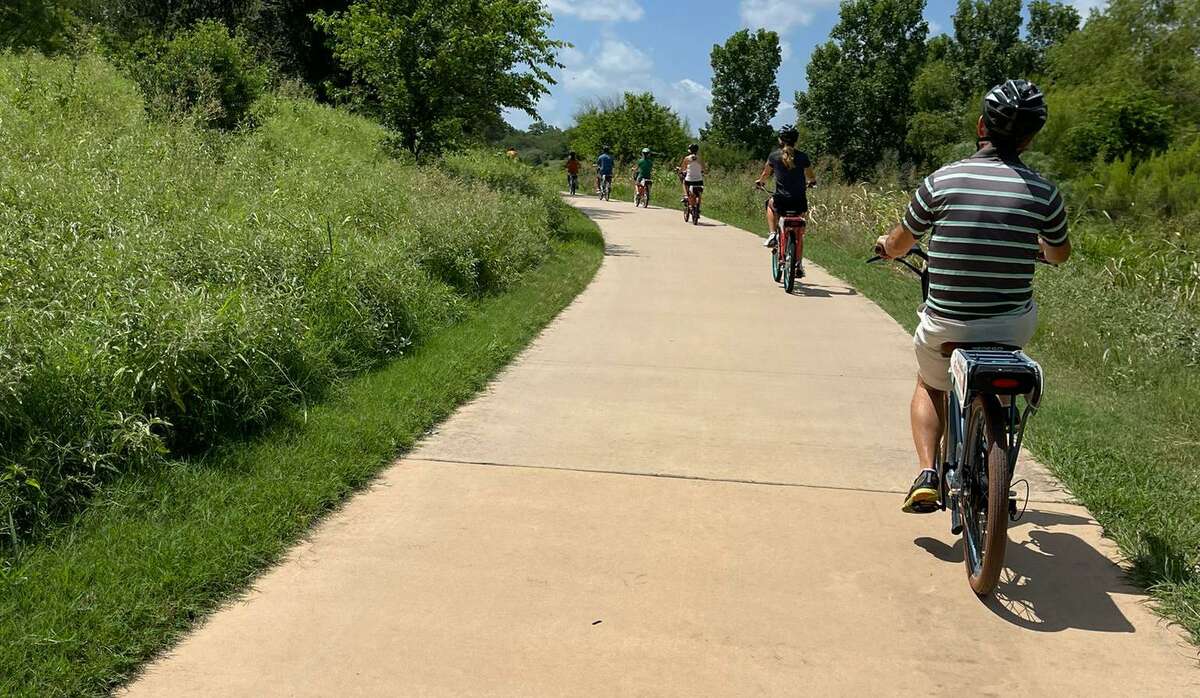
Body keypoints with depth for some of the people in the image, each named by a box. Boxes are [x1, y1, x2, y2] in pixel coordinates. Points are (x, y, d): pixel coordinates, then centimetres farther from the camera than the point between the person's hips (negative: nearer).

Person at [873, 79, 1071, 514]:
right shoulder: (1043, 192, -4)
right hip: (1012, 325, 1)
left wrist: (885, 246, 31)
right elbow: (1059, 255, 15)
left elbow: (899, 244, 7)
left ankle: (926, 472, 8)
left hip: (945, 326, -1)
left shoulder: (942, 181, -8)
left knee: (930, 387, 30)